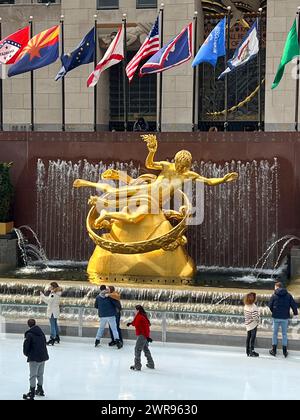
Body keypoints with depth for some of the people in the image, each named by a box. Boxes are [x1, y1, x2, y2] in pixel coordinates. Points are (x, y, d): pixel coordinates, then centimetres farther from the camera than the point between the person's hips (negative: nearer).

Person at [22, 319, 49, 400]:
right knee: (40, 374, 21)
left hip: (34, 358, -7)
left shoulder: (29, 334, -13)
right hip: (43, 356, 7)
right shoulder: (41, 332, 7)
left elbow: (26, 345, -13)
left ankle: (32, 393, 3)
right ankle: (40, 390, 35)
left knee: (33, 376, 0)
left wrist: (26, 353, 7)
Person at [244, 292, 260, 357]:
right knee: (253, 338, 2)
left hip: (248, 324, 7)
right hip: (253, 324, -7)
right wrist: (257, 321, -5)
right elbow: (255, 316, -25)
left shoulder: (246, 306, 1)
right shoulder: (253, 307, -22)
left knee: (248, 337, 15)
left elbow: (246, 314, 6)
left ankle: (248, 351, 22)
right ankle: (252, 352, 7)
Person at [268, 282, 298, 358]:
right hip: (285, 318, 1)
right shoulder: (288, 295, -4)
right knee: (284, 334, 12)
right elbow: (294, 305, -4)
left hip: (276, 317, -1)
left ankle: (274, 350, 17)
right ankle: (285, 352, 15)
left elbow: (270, 306, -5)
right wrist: (295, 312, 14)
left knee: (275, 333, 13)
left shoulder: (274, 296, -7)